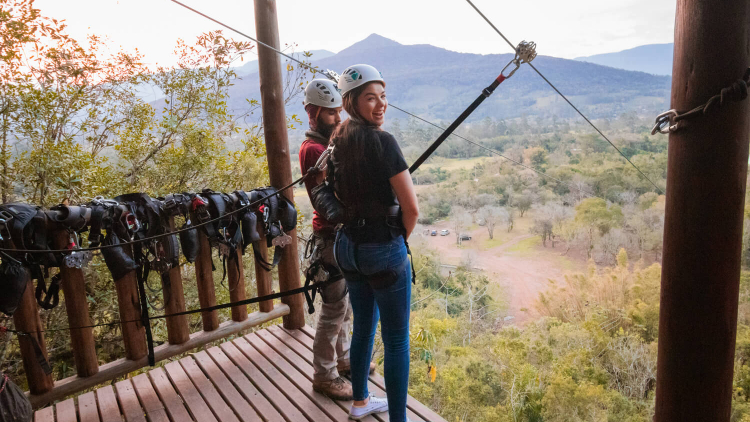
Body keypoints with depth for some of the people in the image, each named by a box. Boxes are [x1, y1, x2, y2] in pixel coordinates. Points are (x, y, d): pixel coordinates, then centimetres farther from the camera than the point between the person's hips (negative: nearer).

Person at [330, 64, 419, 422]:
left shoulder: (337, 142, 5)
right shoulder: (382, 141, -19)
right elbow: (411, 208, -19)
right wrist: (401, 238, -1)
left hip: (347, 246, 8)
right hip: (384, 249, -8)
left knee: (363, 326, 24)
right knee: (396, 339, 6)